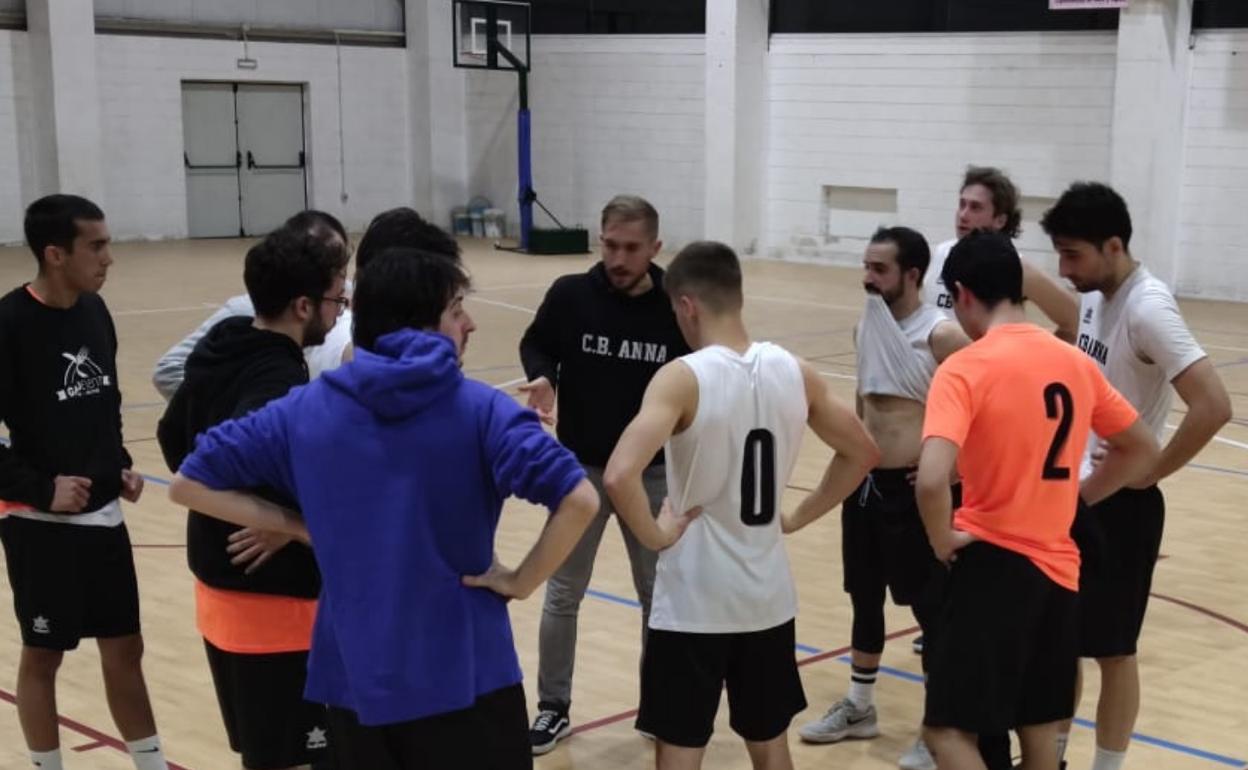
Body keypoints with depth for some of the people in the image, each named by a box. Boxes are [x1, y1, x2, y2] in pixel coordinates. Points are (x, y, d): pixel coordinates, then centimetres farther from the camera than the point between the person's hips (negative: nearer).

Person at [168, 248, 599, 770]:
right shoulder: (480, 410, -9)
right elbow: (577, 500, -20)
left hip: (355, 676, 4)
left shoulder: (304, 410, 1)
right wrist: (520, 582, -7)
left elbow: (189, 484, 6)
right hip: (464, 675, -3)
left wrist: (300, 528, 6)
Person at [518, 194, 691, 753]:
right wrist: (543, 377, -15)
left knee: (659, 591, 13)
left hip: (653, 473, 0)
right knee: (562, 593, 8)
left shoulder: (676, 309, -11)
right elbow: (536, 344, 5)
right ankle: (553, 707, 24)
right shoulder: (570, 295, -11)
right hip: (580, 467, 0)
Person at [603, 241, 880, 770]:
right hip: (768, 596, 5)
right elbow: (863, 454, 12)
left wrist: (655, 536, -14)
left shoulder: (683, 378, -17)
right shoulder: (795, 372, 0)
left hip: (693, 602, -5)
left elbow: (619, 476, -30)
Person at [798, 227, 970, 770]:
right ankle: (859, 708, 33)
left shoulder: (941, 335, -17)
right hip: (864, 482, 7)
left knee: (930, 606, 2)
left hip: (913, 489, -7)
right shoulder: (866, 328, 6)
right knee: (864, 599, 18)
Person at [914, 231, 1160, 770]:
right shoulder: (1076, 364, 5)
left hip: (994, 563, -6)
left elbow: (931, 480, -29)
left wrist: (943, 540, -11)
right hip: (1058, 566, 7)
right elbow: (1142, 451, 17)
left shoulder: (965, 368, -15)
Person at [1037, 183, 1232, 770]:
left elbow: (1213, 405, -30)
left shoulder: (1147, 309, -22)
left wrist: (1150, 473, -19)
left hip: (1119, 506, -8)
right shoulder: (1094, 296, 4)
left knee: (1111, 650, 5)